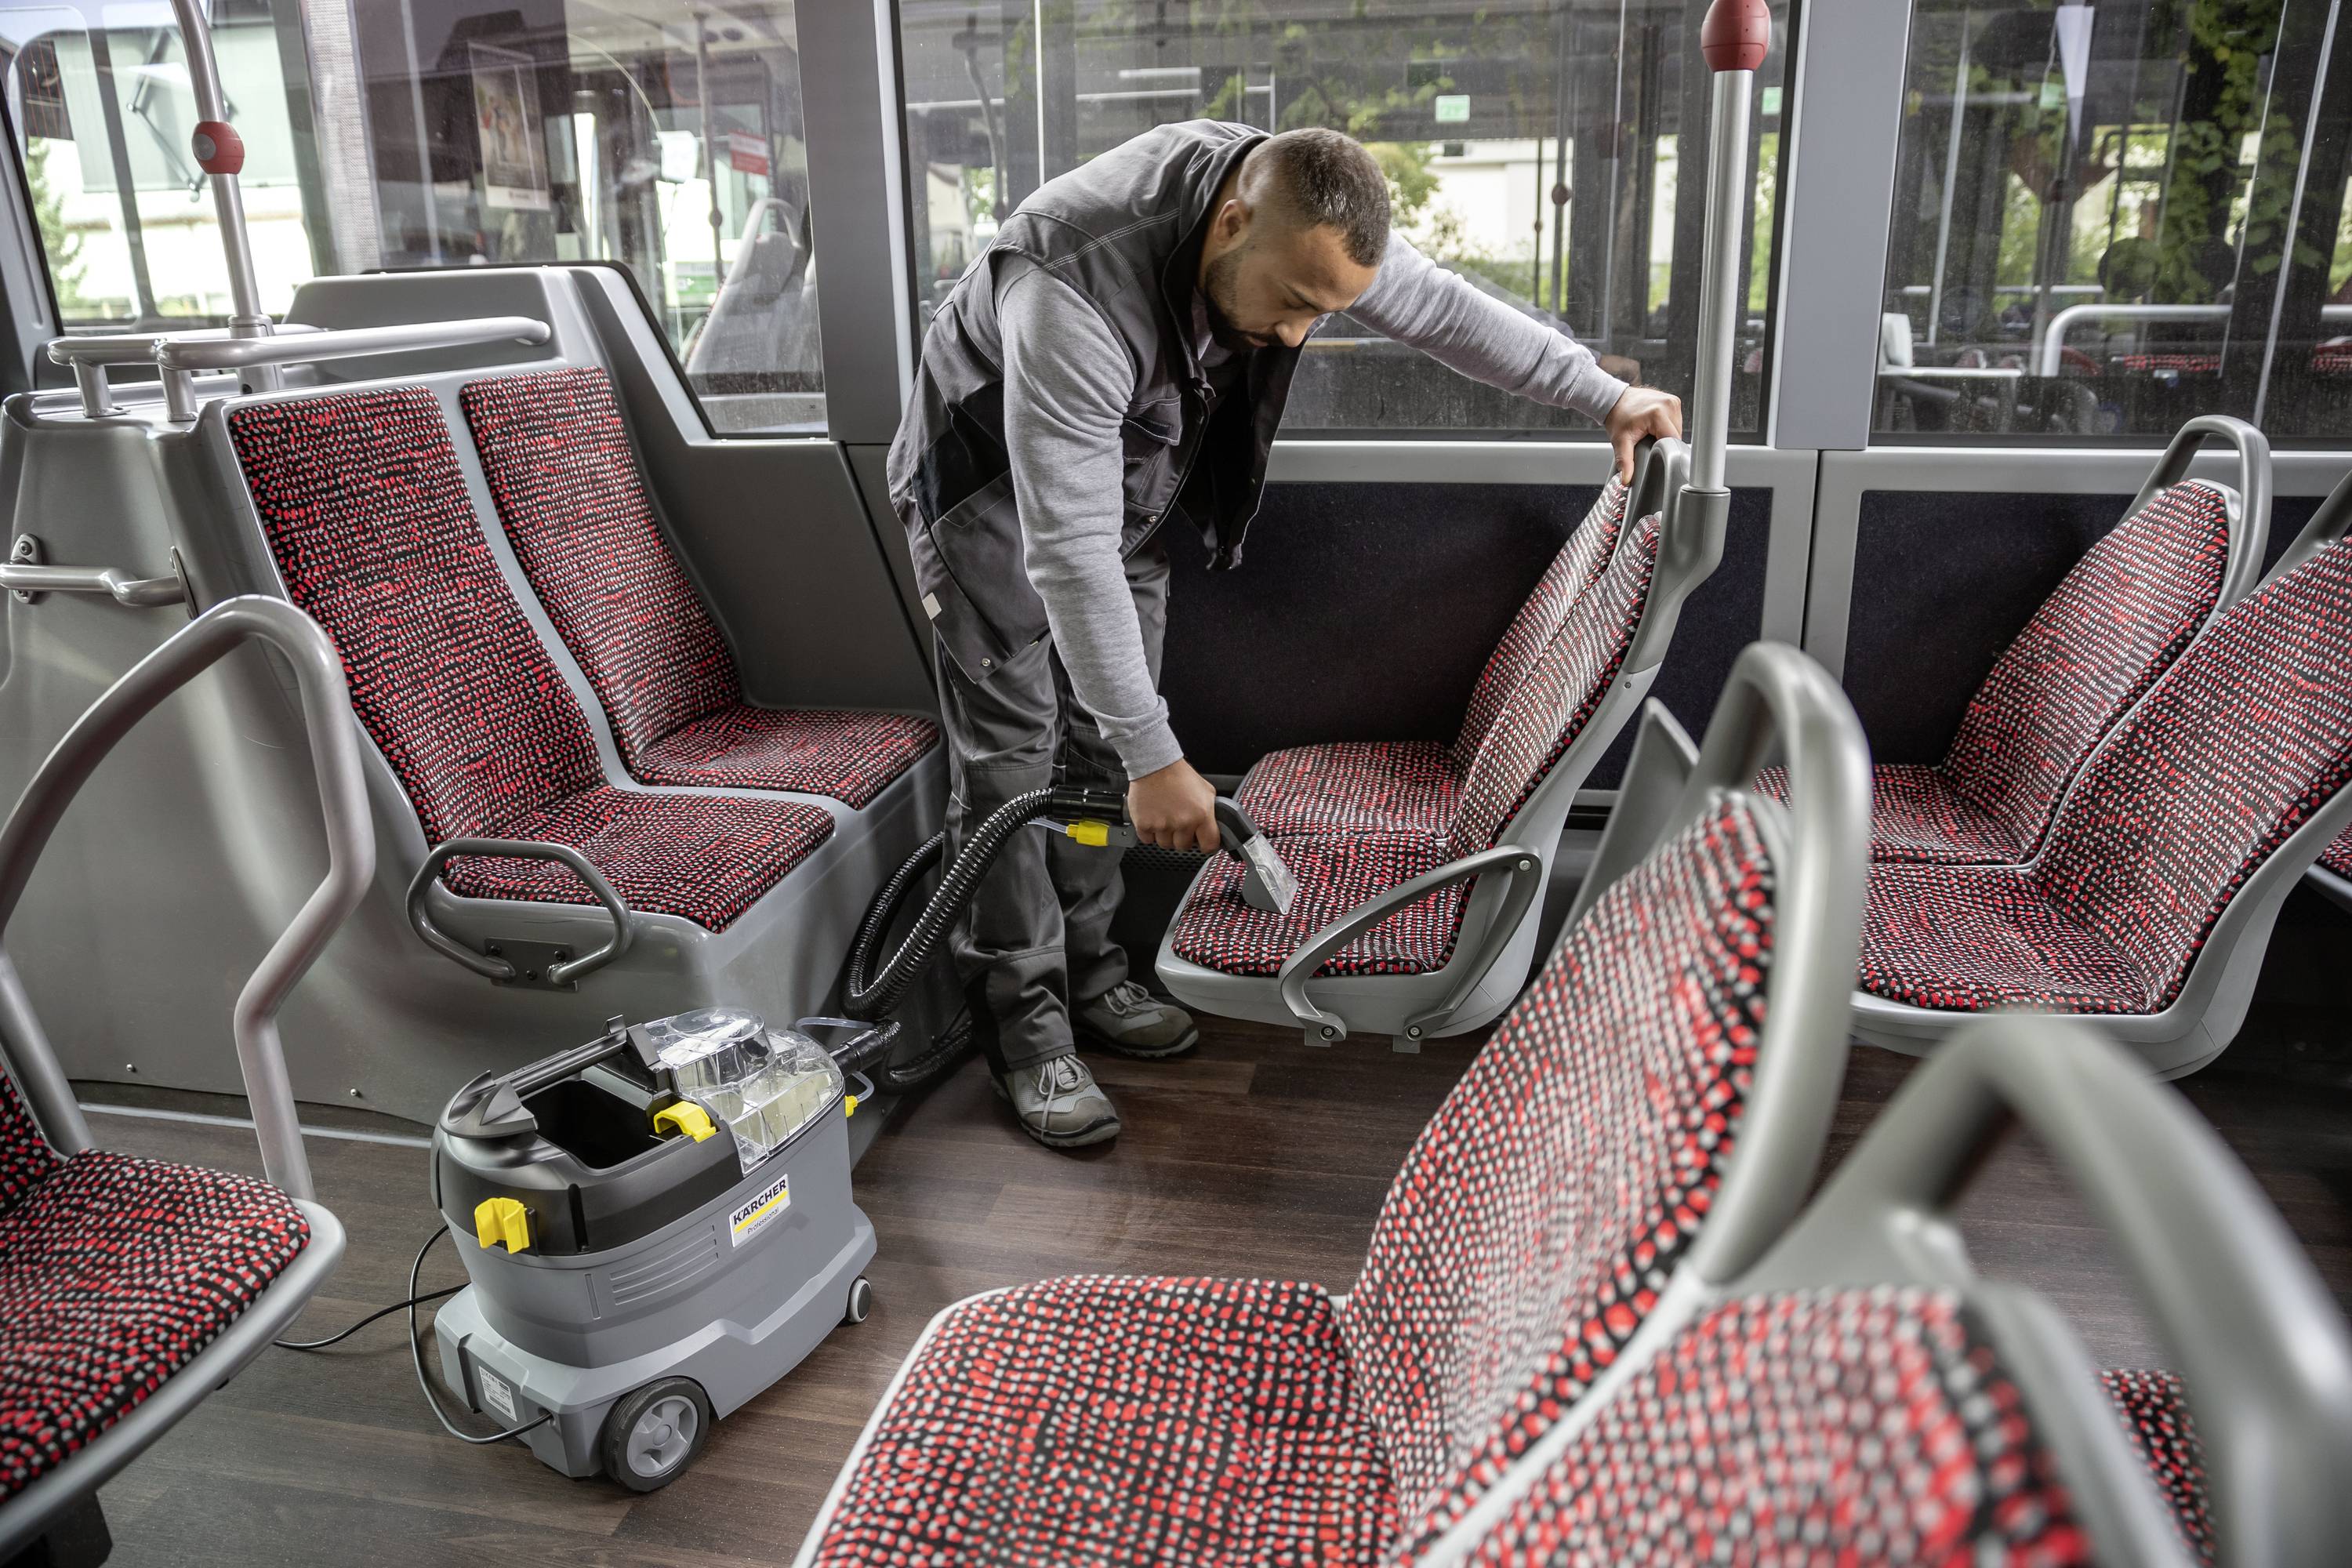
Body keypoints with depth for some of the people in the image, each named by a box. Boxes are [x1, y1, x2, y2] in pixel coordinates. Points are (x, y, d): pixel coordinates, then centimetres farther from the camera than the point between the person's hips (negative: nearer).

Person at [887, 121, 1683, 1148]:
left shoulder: (1303, 211, -21)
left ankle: (1086, 974, 21)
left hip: (1121, 476, 7)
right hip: (993, 486, -6)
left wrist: (1605, 395, -4)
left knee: (1102, 739, 7)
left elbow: (1443, 309, -4)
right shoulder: (1077, 291, -42)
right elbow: (1069, 553, -42)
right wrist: (1155, 758, -40)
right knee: (1012, 753, -7)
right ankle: (1024, 1028, 3)